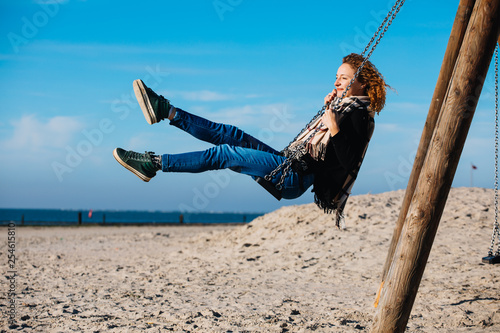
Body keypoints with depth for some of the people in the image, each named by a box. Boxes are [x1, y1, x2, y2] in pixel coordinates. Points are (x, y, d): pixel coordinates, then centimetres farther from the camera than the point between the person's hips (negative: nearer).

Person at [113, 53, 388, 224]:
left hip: (296, 176, -9)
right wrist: (327, 108, 18)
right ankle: (167, 111, 4)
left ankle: (155, 163, -10)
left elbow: (349, 161, -22)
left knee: (225, 153, -13)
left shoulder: (359, 114, -11)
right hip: (292, 165, 9)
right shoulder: (344, 105, 18)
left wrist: (334, 127, -30)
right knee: (231, 135, 4)